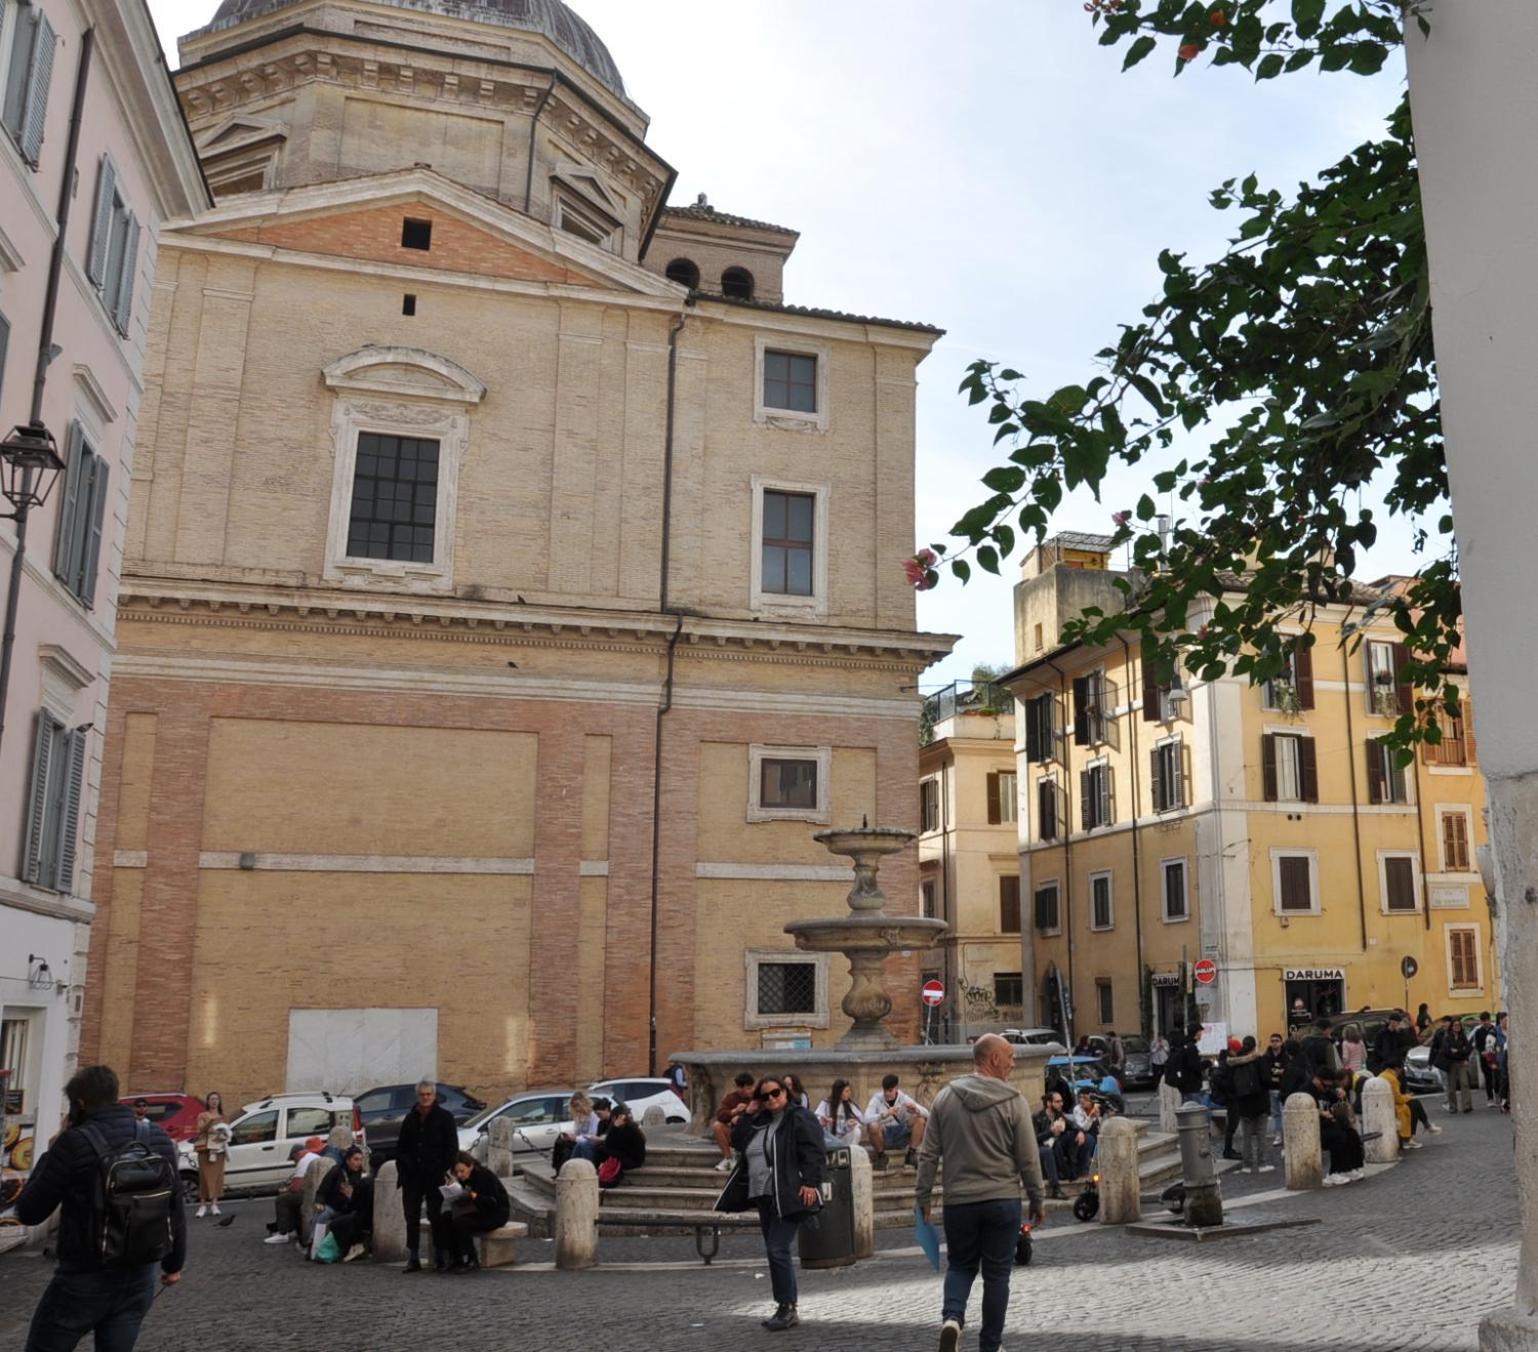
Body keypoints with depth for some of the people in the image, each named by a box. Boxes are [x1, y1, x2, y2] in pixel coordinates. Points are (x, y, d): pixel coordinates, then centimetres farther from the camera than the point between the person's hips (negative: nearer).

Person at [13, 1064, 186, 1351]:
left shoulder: (75, 1143, -15)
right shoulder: (159, 1140, 1)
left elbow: (28, 1212, -8)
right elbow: (174, 1209, 8)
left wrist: (49, 1155, 3)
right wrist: (173, 1263, 21)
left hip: (85, 1279, -5)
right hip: (140, 1276, 5)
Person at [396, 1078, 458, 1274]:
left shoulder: (445, 1117, -1)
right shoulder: (411, 1118, 12)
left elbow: (452, 1147, -3)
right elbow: (401, 1146, 17)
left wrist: (445, 1170, -11)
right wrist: (402, 1169, 6)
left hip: (435, 1176, -4)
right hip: (412, 1177, 4)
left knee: (436, 1216, 0)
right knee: (412, 1217, 6)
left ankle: (441, 1257, 7)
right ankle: (412, 1258, 13)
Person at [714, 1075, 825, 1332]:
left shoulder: (800, 1118, -6)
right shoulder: (759, 1121, 17)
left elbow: (814, 1153, -13)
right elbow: (737, 1142, 13)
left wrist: (810, 1183, -23)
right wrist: (747, 1114, 7)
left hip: (788, 1197, -8)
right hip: (764, 1196, 8)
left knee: (777, 1249, -14)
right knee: (775, 1252, 11)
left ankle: (787, 1308, -5)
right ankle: (786, 1310, 19)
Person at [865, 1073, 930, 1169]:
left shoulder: (904, 1098, -4)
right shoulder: (877, 1099, -11)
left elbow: (926, 1113, -8)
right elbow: (867, 1119, -27)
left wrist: (916, 1109, -30)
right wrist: (885, 1113, -40)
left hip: (901, 1136, 2)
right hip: (883, 1136, -2)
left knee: (920, 1119, -19)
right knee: (873, 1126, -35)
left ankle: (912, 1154, -7)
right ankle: (881, 1156, -9)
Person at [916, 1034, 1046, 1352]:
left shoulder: (945, 1098, 0)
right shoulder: (1012, 1101, -8)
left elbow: (928, 1154, 2)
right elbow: (1028, 1159, -4)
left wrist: (923, 1195, 9)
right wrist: (1036, 1200, 7)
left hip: (958, 1201, 2)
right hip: (1003, 1200, -2)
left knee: (960, 1265, 17)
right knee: (997, 1274, 11)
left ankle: (952, 1317, -8)